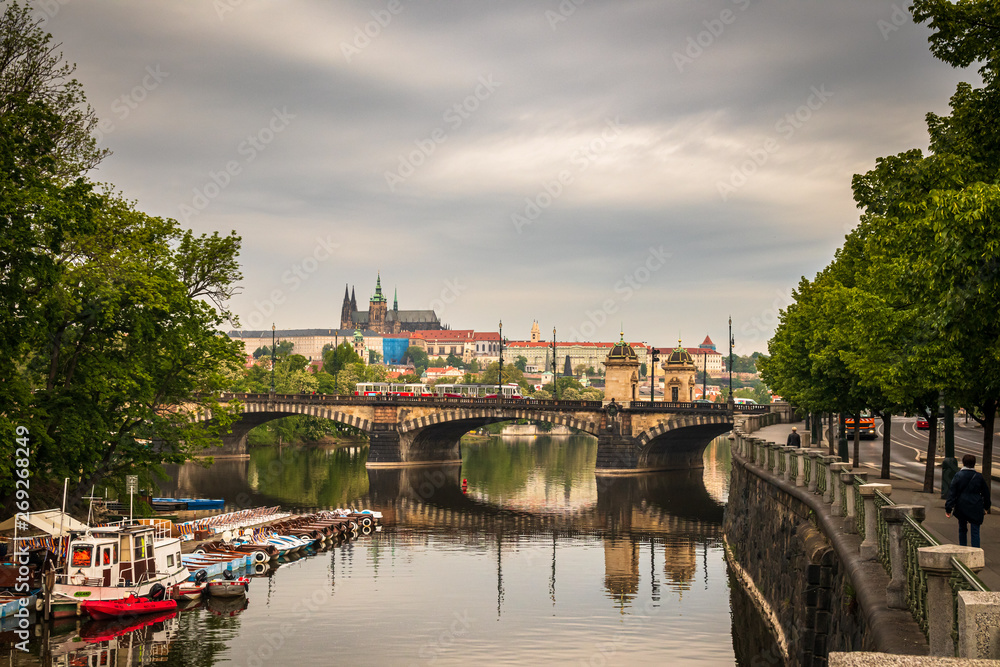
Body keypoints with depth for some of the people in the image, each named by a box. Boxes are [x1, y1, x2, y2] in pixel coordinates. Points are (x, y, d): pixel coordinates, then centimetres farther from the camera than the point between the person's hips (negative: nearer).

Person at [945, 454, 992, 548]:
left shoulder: (958, 475, -5)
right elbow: (986, 492, 9)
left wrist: (948, 508, -6)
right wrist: (986, 506, 24)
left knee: (962, 529, 17)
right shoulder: (979, 476, -2)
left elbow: (952, 492, -8)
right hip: (976, 507, -1)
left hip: (962, 507, 1)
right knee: (975, 531, -1)